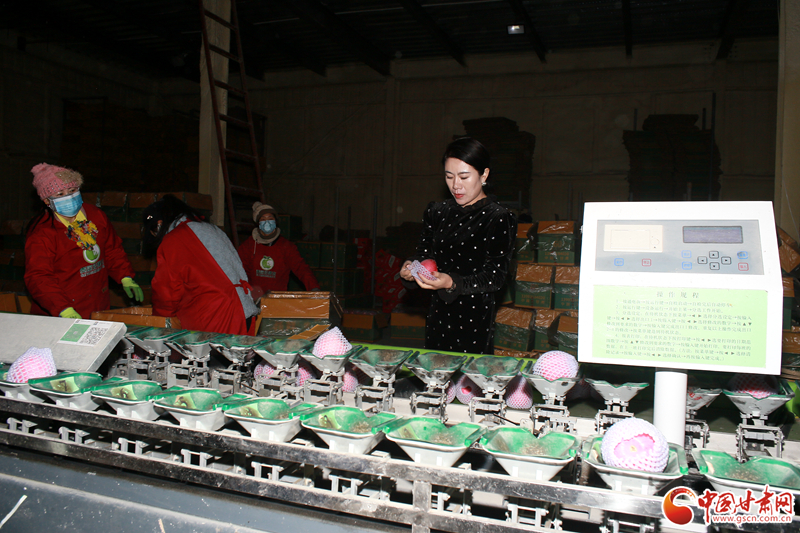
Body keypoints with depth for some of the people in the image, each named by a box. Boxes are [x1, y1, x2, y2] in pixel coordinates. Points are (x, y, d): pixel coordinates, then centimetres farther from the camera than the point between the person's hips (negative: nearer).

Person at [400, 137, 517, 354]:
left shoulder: (499, 219, -9)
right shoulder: (436, 212, 8)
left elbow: (495, 277, -13)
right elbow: (423, 253, 11)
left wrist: (451, 283, -27)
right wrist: (410, 267, -12)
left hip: (476, 321, -5)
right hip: (438, 316, 5)